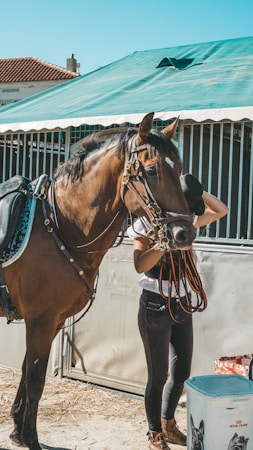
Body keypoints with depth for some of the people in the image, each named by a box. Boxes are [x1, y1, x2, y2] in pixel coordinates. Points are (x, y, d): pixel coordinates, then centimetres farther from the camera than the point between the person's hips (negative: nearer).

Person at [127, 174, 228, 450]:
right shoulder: (146, 225, -14)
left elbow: (221, 210, 11)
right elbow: (141, 265, -27)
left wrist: (197, 192, -4)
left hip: (182, 305, 6)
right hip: (156, 306, -6)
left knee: (181, 372, 14)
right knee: (159, 374, 3)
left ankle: (168, 424, 35)